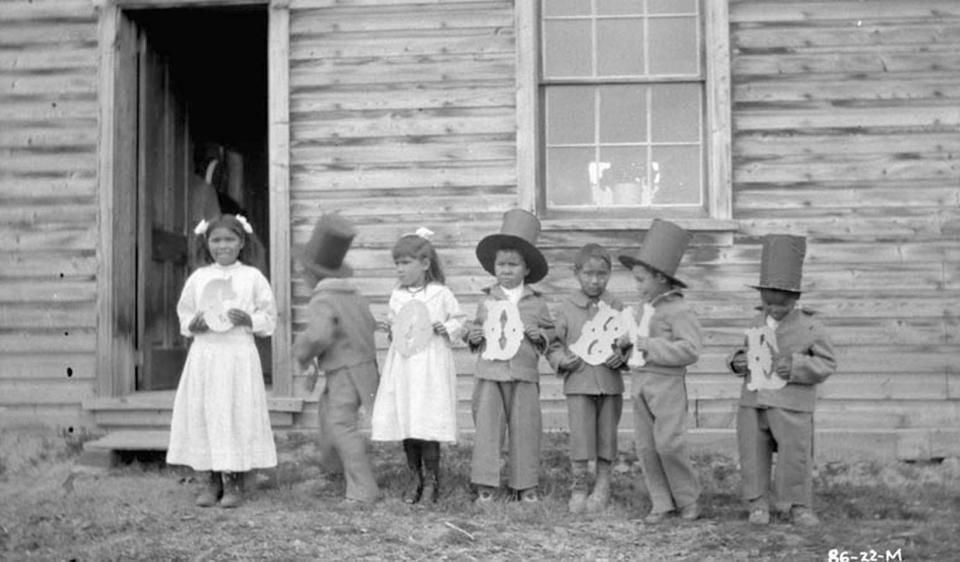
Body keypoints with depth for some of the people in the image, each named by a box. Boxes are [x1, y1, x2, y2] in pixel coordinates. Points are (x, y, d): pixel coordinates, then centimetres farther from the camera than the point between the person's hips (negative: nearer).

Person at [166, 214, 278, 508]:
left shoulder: (253, 277, 1)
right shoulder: (198, 277, 8)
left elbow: (270, 316, 4)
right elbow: (184, 313, 14)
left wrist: (249, 320, -14)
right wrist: (192, 325, -7)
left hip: (239, 355, -2)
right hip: (204, 355, 3)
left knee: (237, 415, -2)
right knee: (203, 415, 3)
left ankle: (235, 482, 8)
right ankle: (212, 480, 15)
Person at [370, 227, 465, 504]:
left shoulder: (440, 294, -2)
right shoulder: (396, 296, 10)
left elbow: (458, 318, 7)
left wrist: (447, 328, -10)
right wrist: (391, 332, 3)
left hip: (431, 366, -4)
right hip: (402, 365, 5)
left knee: (428, 425, -7)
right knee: (404, 424, 5)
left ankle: (432, 480, 8)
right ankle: (415, 479, 18)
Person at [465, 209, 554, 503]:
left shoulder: (536, 302, 6)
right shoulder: (487, 300, 10)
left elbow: (551, 330, 12)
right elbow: (476, 327, 19)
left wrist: (540, 335, -8)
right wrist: (472, 336, -2)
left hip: (524, 373, -1)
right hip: (489, 371, 1)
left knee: (524, 428, 4)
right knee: (486, 426, 0)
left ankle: (524, 485, 16)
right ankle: (485, 484, 7)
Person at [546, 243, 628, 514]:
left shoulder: (616, 307, 5)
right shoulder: (567, 308, 2)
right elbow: (553, 345, 7)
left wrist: (622, 357, -10)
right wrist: (562, 360, -12)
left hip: (610, 383, 2)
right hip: (578, 383, -1)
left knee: (607, 438, 8)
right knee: (580, 438, -3)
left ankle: (602, 489, 22)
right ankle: (578, 489, 11)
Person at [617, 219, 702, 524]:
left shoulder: (678, 310, -9)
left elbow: (690, 349, -19)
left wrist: (649, 345, -20)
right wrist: (629, 341, 7)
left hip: (667, 384, -8)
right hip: (640, 383, 8)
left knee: (669, 444, -8)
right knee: (646, 447, 6)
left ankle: (687, 499, 11)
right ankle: (661, 503, 15)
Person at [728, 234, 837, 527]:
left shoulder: (810, 328, -2)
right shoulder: (757, 324, 14)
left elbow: (828, 362, -4)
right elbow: (745, 351, 25)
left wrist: (796, 366, -19)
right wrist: (738, 361, 2)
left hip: (791, 404, -4)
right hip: (752, 400, 4)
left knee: (795, 455, -2)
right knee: (753, 454, 4)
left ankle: (799, 506, 15)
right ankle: (758, 503, 17)